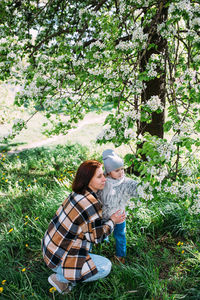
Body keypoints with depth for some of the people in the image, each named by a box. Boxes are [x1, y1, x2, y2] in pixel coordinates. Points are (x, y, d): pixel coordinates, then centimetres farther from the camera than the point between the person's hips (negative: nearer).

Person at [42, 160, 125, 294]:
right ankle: (60, 277, 2)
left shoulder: (77, 194, 0)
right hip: (58, 258, -9)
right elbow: (96, 237, -15)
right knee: (105, 266, -9)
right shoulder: (91, 204, -27)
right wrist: (112, 221, -2)